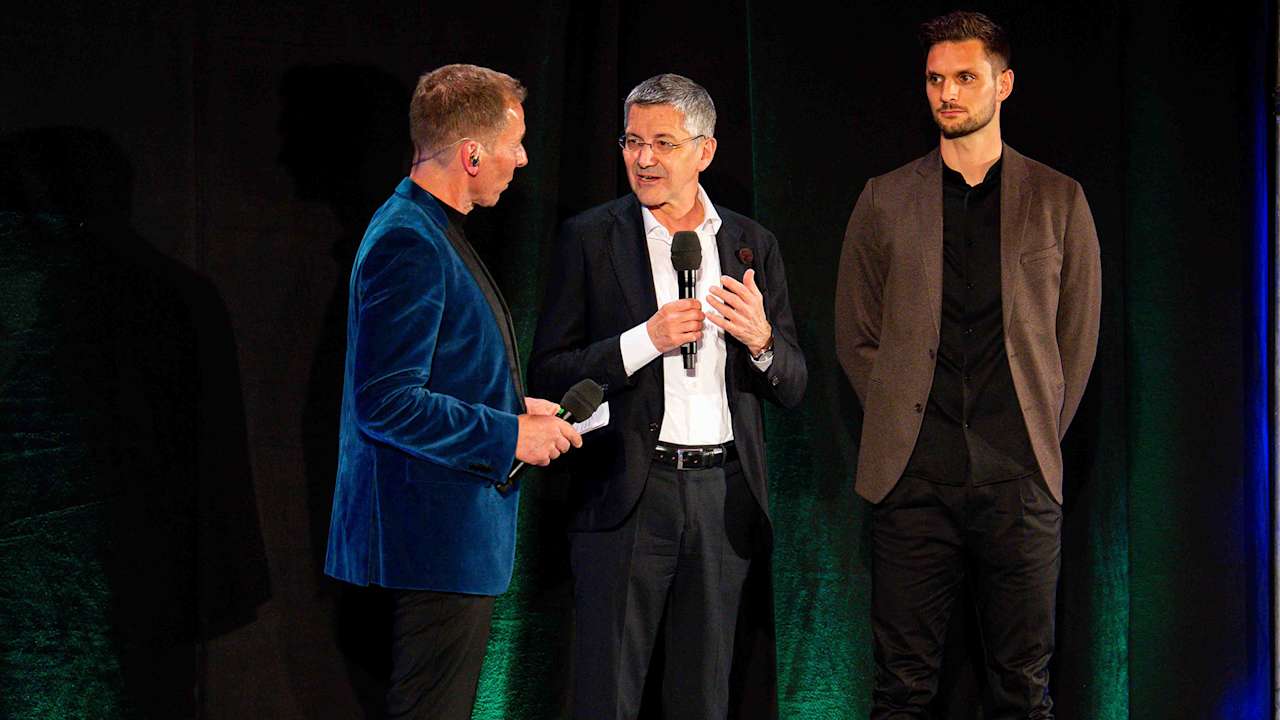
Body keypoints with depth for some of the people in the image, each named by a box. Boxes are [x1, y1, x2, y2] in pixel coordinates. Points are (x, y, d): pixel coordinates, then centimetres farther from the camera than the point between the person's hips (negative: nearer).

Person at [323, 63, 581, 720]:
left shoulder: (429, 231, 15)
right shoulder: (408, 243, -19)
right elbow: (385, 404, -24)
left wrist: (513, 406, 13)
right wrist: (510, 435, -17)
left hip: (453, 532, 11)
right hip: (437, 539, -11)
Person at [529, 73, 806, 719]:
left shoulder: (753, 245, 10)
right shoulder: (591, 238, 1)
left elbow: (792, 388, 11)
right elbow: (547, 375, -4)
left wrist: (761, 340, -11)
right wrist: (646, 340, -16)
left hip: (723, 496, 3)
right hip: (627, 496, -3)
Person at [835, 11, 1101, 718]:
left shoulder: (1058, 200, 9)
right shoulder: (884, 200, 9)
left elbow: (1078, 336, 10)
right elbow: (854, 334, 11)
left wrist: (1039, 436, 4)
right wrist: (901, 423, 3)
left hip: (1020, 477, 0)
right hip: (914, 476, 0)